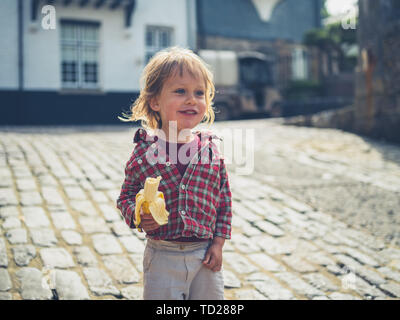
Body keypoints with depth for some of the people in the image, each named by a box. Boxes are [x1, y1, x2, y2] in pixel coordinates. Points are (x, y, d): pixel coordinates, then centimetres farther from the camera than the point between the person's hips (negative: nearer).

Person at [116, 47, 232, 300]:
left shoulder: (212, 150, -3)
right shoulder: (144, 153, -7)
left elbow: (225, 199, 5)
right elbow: (126, 196, 4)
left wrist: (218, 243, 1)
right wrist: (137, 216, -17)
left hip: (204, 256, 2)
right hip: (162, 257, -1)